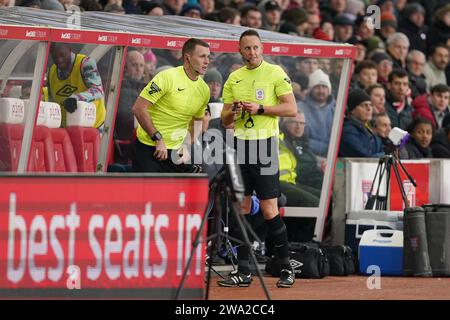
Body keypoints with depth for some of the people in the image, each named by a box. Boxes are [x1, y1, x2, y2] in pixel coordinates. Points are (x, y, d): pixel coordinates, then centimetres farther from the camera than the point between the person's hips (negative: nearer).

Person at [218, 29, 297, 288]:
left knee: (269, 210, -8)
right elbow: (225, 120, 15)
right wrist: (233, 112, -8)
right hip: (240, 144, 5)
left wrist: (259, 108, -16)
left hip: (264, 143, -5)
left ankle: (287, 267, 2)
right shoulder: (234, 78, 14)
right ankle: (243, 271, 8)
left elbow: (292, 109, -8)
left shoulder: (275, 73, -2)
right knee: (242, 208, 5)